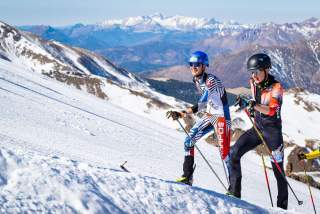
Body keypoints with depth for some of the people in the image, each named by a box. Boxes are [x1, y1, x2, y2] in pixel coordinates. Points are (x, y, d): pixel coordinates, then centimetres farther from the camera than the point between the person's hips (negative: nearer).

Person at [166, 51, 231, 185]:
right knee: (188, 141, 2)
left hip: (221, 116, -8)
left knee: (224, 152, -10)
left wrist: (182, 114, -42)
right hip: (209, 115, 8)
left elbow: (202, 103, -36)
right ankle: (187, 177, 10)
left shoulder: (211, 80, -24)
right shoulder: (196, 80, 2)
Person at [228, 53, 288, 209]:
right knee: (233, 153, -10)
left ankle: (282, 205, 16)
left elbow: (273, 110, -33)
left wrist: (254, 105, -45)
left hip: (273, 131, -6)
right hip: (257, 128, 6)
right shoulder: (254, 83, 1)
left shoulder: (276, 87, -17)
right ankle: (234, 193, -3)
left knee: (278, 169, 1)